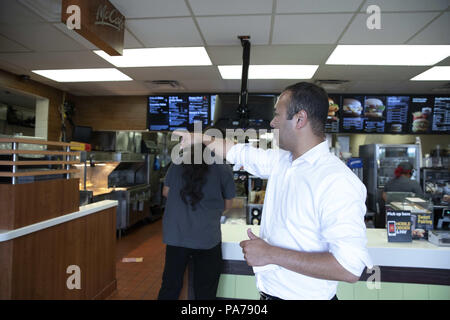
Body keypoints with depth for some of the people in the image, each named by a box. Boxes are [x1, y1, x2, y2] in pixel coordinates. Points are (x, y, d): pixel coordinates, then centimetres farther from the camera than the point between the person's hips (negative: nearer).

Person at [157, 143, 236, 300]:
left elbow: (166, 192, 8)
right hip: (206, 237, -2)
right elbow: (227, 204, 0)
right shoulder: (223, 170, -7)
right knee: (205, 291, 15)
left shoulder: (178, 164, -1)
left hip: (175, 235, 3)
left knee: (170, 287, 20)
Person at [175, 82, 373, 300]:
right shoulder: (280, 160, -1)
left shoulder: (338, 182, -25)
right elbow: (237, 151, 13)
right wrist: (195, 138, 20)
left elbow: (350, 267, -29)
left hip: (303, 295, -6)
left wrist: (270, 254, -25)